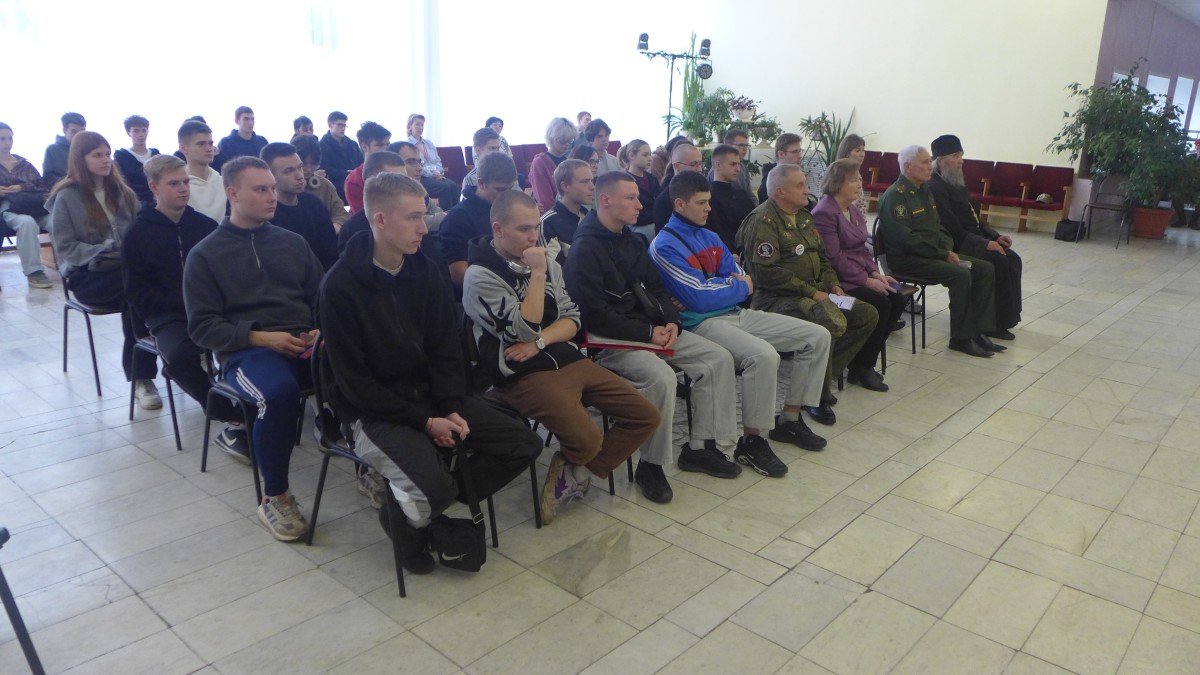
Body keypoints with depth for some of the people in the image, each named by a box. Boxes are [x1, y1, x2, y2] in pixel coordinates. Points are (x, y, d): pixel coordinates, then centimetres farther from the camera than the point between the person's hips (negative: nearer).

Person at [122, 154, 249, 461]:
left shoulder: (205, 225, 13)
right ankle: (236, 419, -22)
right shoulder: (138, 234, 7)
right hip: (167, 317, -2)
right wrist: (183, 301, -12)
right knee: (180, 355, -36)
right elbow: (137, 294, 2)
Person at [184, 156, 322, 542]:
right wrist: (261, 338, -12)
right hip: (245, 351, -3)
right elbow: (201, 326, 3)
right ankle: (274, 497, -18)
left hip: (304, 344, 3)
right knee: (279, 391, -39)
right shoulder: (205, 255, 11)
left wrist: (321, 330, -4)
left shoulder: (293, 243, 21)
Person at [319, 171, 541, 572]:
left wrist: (452, 409, -12)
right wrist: (425, 421, -18)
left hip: (430, 393, 6)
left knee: (524, 444, -4)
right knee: (434, 486, -29)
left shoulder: (427, 271, 2)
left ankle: (425, 509, 5)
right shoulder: (340, 286, -15)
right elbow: (353, 381, -15)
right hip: (373, 411, -6)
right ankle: (407, 521, 8)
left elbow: (447, 351, 4)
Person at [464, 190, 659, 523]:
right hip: (525, 375, -7)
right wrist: (538, 275, -14)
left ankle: (577, 474, 6)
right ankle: (577, 473, 10)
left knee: (646, 416, -4)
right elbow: (524, 330, -15)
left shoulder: (544, 260, 12)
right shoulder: (480, 276, -7)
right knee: (588, 439, -27)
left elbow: (572, 319, 10)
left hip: (569, 359, 7)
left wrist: (540, 342, -9)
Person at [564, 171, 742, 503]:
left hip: (649, 328, 9)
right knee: (660, 376, -34)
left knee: (718, 358, -3)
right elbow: (595, 315, -19)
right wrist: (648, 333, -18)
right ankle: (651, 465, -14)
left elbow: (656, 289, 18)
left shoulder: (632, 241, 14)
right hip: (610, 339, -9)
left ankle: (700, 446, 5)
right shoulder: (585, 249, -13)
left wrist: (671, 322, -3)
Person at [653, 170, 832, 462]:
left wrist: (711, 289, -10)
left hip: (736, 313, 9)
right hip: (702, 323, -9)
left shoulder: (710, 238, 17)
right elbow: (700, 299, -16)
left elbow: (742, 279, 11)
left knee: (818, 336, 2)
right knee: (763, 355, -36)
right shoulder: (665, 246, -10)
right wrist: (741, 287, -1)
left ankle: (789, 419, 12)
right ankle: (751, 441, -18)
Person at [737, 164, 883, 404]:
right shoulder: (763, 221, -11)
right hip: (778, 299, -10)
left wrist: (833, 284, 8)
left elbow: (821, 256, 28)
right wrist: (812, 292, -17)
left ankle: (823, 373, -1)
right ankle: (819, 394, -14)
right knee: (832, 322, -34)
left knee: (868, 314, 1)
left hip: (813, 293, 10)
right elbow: (767, 272, -21)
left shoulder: (803, 217, 20)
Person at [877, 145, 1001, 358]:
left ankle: (979, 332, -2)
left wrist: (949, 250, 0)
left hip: (934, 253, 10)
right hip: (906, 259, -10)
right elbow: (906, 240, -21)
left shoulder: (924, 191, 17)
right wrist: (943, 255, -17)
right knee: (960, 274, -28)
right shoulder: (895, 196, -13)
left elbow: (938, 226, 21)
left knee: (985, 269, -2)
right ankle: (961, 339, -16)